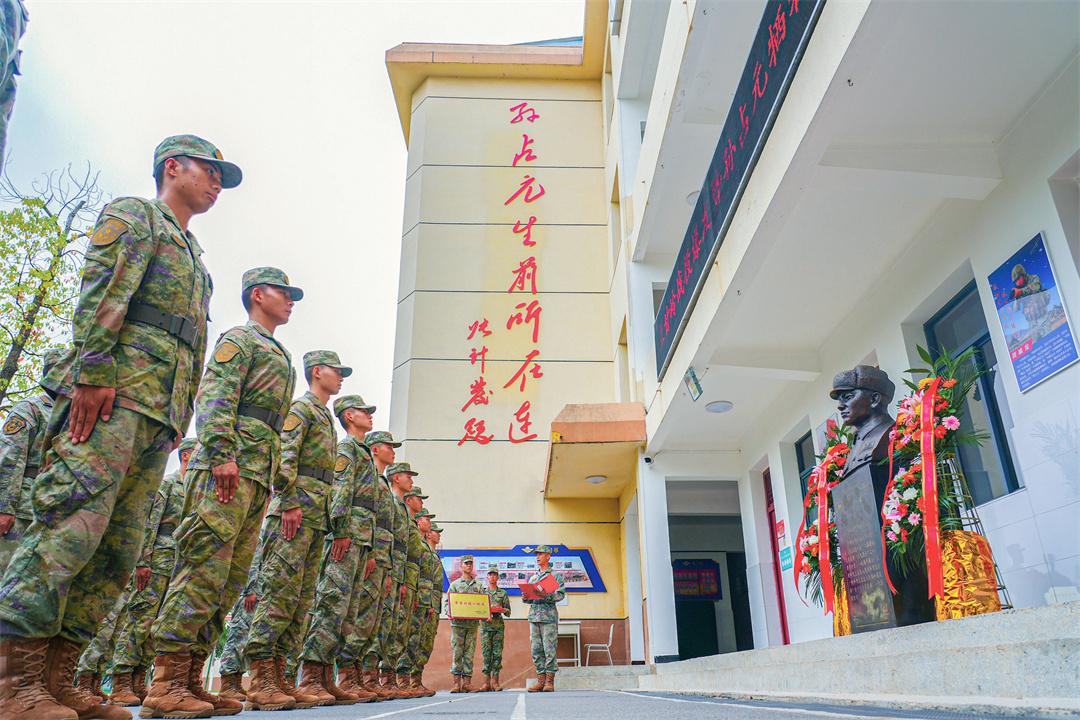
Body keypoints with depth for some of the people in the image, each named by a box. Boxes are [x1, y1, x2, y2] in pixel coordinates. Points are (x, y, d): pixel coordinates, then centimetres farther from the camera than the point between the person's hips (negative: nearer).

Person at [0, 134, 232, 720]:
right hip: (115, 388, -8)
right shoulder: (134, 214, 10)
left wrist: (179, 420, 19)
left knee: (116, 550, 2)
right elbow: (102, 290, -8)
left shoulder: (194, 260, 33)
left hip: (158, 413, 9)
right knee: (74, 520, -17)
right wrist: (94, 371, -20)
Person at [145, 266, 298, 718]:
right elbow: (213, 396, -11)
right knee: (205, 566, -14)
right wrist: (223, 454, -23)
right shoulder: (239, 338, 4)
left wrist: (273, 479, 21)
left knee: (230, 579, 5)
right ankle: (166, 681, -12)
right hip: (230, 467, -9)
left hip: (257, 477, 9)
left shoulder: (279, 355, 30)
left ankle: (189, 677, 8)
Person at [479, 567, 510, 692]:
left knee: (497, 653, -2)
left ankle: (495, 681, 3)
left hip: (499, 625, 0)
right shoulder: (482, 592, 11)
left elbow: (508, 612, 9)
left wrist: (503, 610, -14)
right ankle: (486, 682, 1)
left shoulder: (503, 593, 10)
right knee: (486, 653, -3)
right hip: (485, 625, 0)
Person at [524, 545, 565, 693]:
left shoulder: (555, 575, 4)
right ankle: (540, 680, 9)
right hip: (534, 615, 5)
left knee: (549, 649, -6)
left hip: (549, 616, -5)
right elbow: (526, 598, 20)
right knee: (536, 650, 4)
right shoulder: (531, 577, 21)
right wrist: (526, 596, -3)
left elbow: (561, 594, -7)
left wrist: (545, 596, -22)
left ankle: (549, 682, -2)